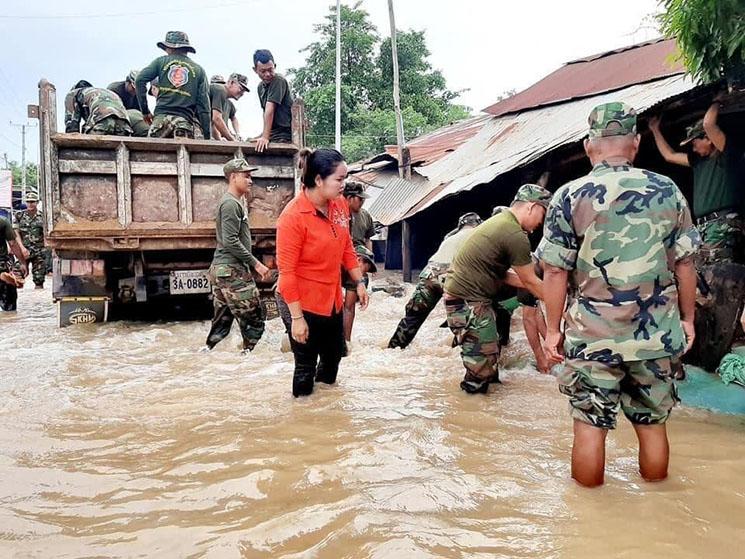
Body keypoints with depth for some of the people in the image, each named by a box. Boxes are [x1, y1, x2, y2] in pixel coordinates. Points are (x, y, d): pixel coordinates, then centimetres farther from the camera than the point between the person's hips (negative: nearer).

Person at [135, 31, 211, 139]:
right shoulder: (198, 70, 15)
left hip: (161, 117, 0)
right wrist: (207, 136, 8)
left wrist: (145, 111, 10)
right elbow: (203, 105, 8)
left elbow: (140, 80, 3)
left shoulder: (161, 61, 16)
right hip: (185, 121, 0)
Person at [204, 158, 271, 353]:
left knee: (222, 322, 13)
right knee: (254, 319, -4)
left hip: (221, 269, 10)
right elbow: (231, 241, -21)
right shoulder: (231, 203, -13)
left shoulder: (232, 202, 19)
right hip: (232, 271, -10)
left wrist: (251, 263, 22)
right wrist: (255, 263, -17)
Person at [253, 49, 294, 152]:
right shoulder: (260, 87, 15)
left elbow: (270, 109, -21)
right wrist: (264, 134, 4)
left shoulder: (278, 81, -13)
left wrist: (265, 137, -26)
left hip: (284, 136, -8)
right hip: (271, 133, 8)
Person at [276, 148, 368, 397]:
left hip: (333, 300, 8)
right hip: (304, 304, -8)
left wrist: (359, 282, 12)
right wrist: (297, 317, -21)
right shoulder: (293, 216, -22)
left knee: (334, 356, 24)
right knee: (305, 367, 7)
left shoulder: (339, 206, -2)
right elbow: (286, 272, -21)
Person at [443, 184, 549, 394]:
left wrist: (526, 285, 13)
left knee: (489, 354, 22)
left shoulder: (500, 221, 13)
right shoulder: (515, 235, -18)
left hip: (461, 293, 11)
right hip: (468, 302, -10)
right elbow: (530, 281, -9)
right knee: (483, 362, -1)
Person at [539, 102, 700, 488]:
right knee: (653, 424, 18)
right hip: (656, 336, 3)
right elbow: (685, 265, 4)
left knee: (590, 426, 10)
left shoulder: (570, 197, -9)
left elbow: (555, 272, -10)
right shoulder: (668, 191, 0)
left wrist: (552, 330, 0)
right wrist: (687, 319, 16)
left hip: (592, 338, -3)